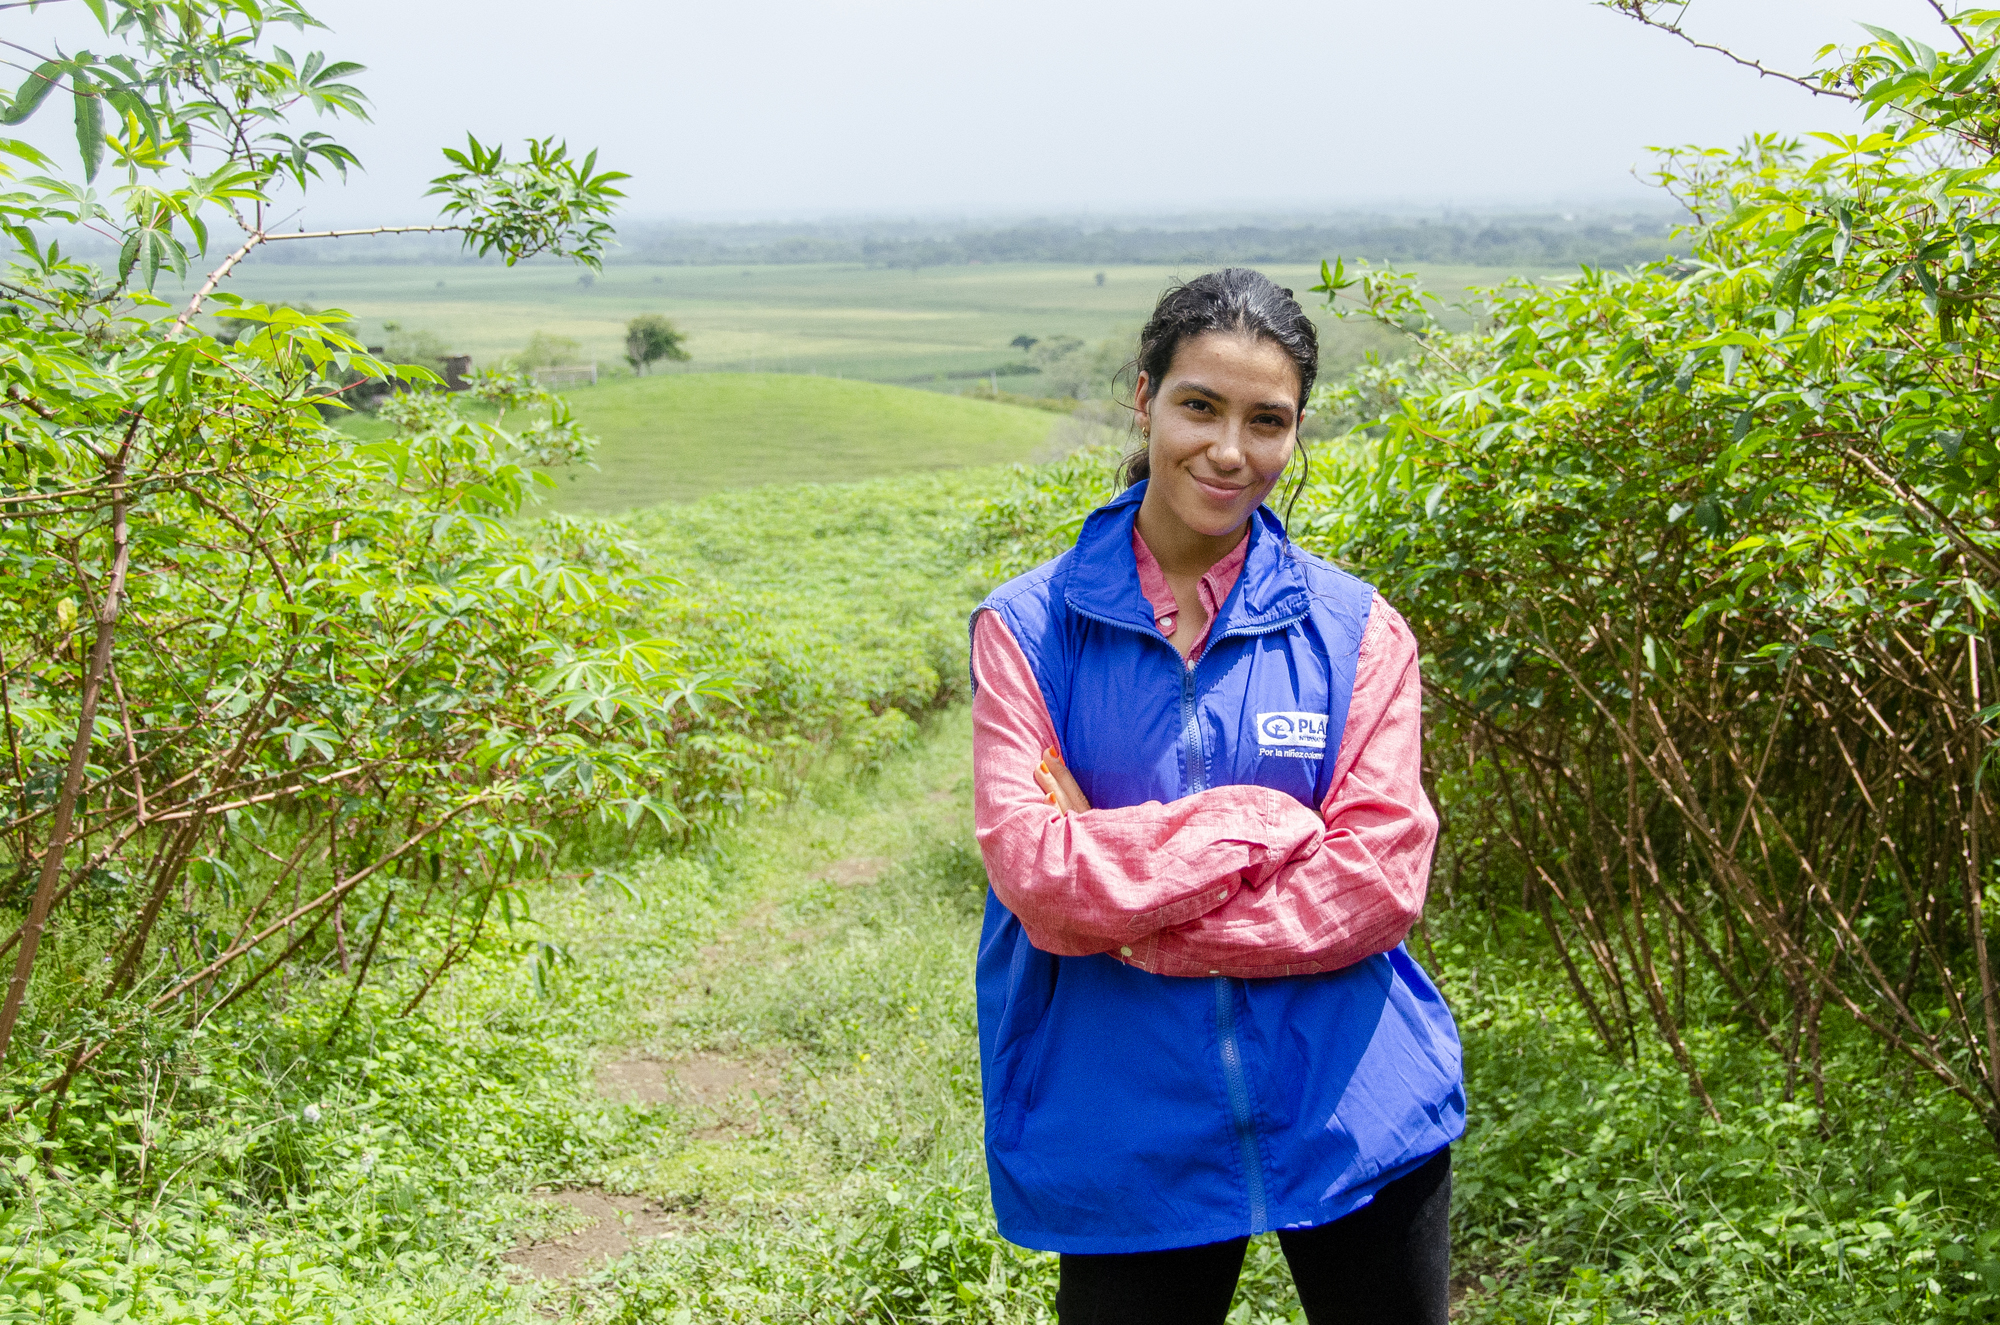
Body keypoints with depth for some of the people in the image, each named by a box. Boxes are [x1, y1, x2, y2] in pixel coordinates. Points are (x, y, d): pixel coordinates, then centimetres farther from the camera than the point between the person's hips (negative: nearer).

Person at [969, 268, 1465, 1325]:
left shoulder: (1355, 630, -2)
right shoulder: (1028, 628, -4)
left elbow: (1378, 882, -11)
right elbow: (1032, 871, -14)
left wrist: (1136, 924, -16)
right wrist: (1261, 826, -15)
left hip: (1353, 1119, 1)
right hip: (1126, 1144, -1)